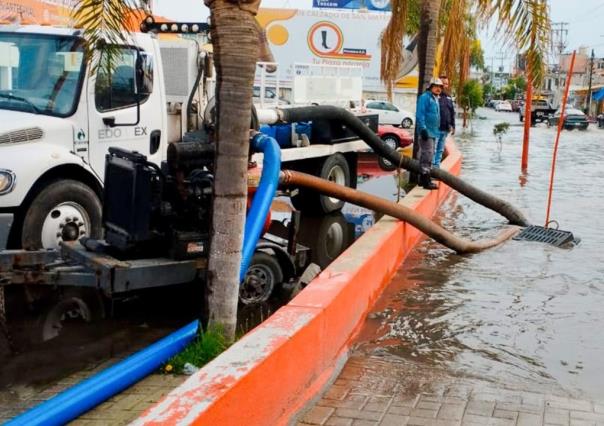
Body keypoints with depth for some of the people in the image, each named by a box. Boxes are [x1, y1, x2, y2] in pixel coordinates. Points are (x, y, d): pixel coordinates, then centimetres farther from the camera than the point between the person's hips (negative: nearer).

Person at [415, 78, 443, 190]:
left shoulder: (435, 99, 19)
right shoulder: (425, 97, -11)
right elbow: (420, 115, -18)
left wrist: (436, 129, 21)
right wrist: (423, 129, -24)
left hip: (433, 132, 10)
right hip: (427, 132, -10)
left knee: (428, 155, 14)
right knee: (427, 155, -12)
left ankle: (423, 179, 22)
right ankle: (426, 180, -11)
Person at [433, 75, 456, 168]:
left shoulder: (448, 97, 16)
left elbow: (452, 113, 22)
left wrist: (453, 125, 17)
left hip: (445, 129, 7)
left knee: (440, 150, 12)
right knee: (433, 150, -7)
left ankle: (437, 166, 19)